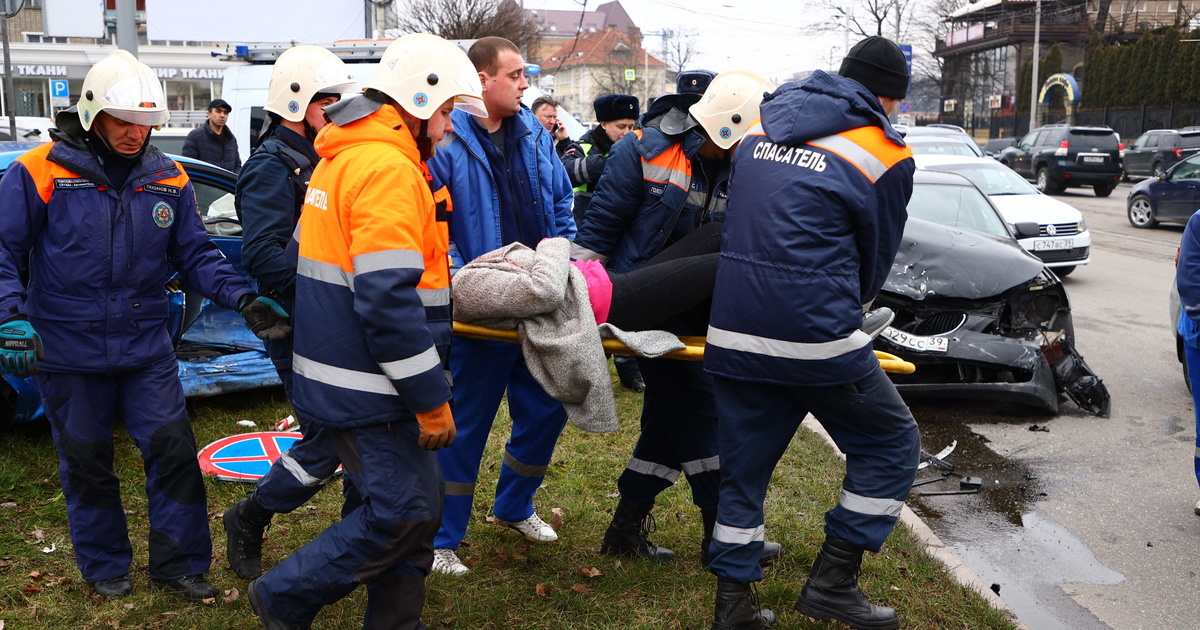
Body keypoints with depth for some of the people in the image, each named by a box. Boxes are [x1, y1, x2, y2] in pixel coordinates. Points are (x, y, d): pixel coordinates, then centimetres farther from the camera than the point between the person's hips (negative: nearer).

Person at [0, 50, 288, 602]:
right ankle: (105, 567, 32)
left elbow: (196, 254, 4)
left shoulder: (168, 179, 0)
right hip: (67, 352, -2)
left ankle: (178, 566, 18)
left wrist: (243, 300, -11)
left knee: (174, 452, 2)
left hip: (146, 349, 3)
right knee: (86, 464, 12)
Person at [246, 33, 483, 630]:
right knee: (404, 515, -2)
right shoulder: (389, 170, -19)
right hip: (368, 386, -10)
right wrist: (432, 400, -19)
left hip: (341, 372, 10)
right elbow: (389, 300, -26)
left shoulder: (345, 157, 14)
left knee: (413, 507, 16)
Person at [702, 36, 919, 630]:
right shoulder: (885, 156, -2)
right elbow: (876, 257, 9)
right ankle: (832, 581, 15)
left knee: (743, 468, 17)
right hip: (815, 336, -5)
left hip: (731, 331, 6)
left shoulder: (762, 128, 13)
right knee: (891, 444, 15)